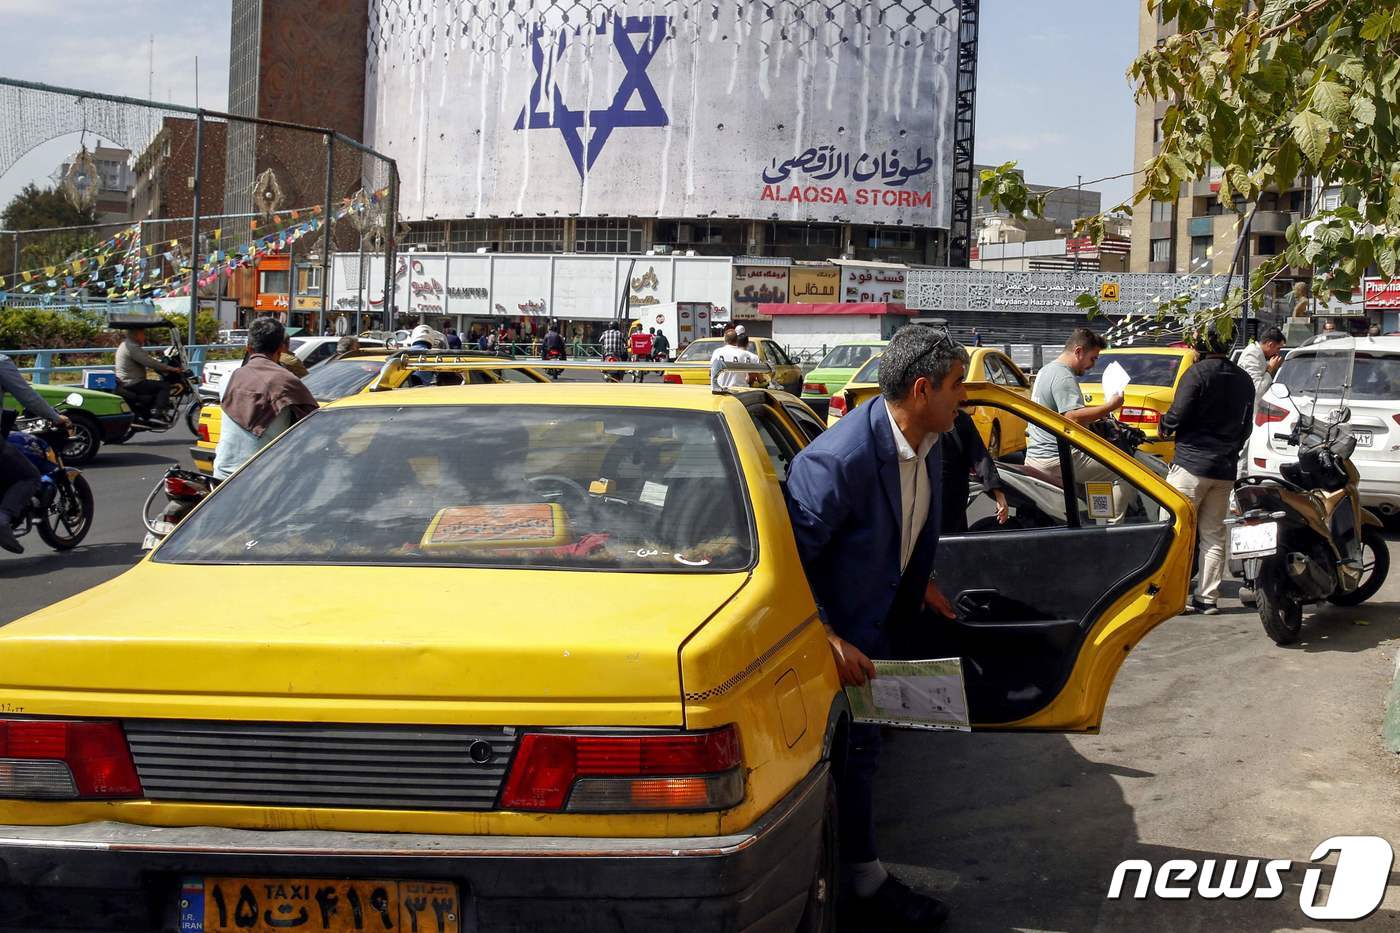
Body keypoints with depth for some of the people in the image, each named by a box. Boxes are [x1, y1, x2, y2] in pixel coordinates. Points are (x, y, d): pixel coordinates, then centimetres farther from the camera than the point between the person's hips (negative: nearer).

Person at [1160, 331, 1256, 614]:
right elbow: (1246, 426, 19)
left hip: (1192, 463, -7)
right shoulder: (1244, 380, 12)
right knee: (1213, 536, 10)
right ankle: (1208, 598, 11)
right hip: (1226, 468, 7)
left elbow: (1177, 416, -15)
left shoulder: (1197, 374, -12)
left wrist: (1164, 425, 6)